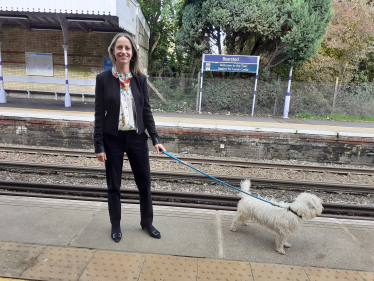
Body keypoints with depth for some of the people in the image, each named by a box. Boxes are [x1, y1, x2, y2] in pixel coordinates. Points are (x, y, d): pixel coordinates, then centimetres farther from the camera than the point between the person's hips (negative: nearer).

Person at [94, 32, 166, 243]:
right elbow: (99, 115, -4)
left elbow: (147, 111, 4)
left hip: (137, 138, 2)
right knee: (114, 186, 13)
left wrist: (156, 139, -2)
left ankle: (147, 222, 33)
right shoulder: (103, 79, -4)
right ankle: (116, 225, 35)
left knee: (145, 183, 11)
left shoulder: (140, 79, 1)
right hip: (113, 139, -1)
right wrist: (99, 146, -6)